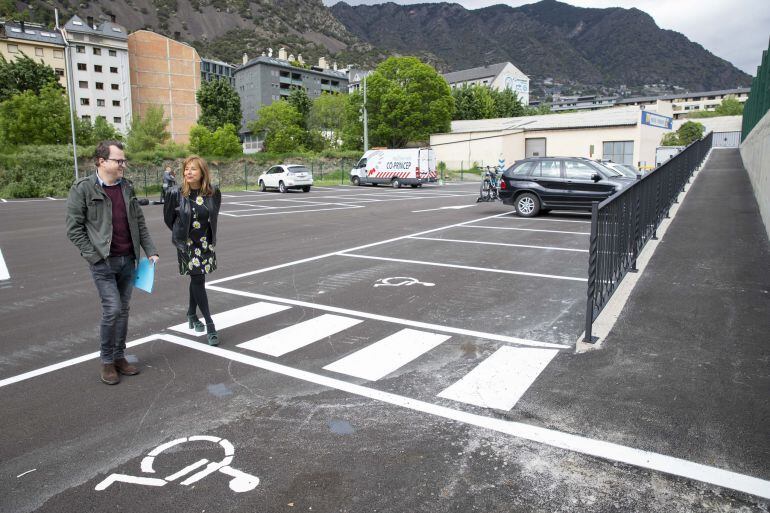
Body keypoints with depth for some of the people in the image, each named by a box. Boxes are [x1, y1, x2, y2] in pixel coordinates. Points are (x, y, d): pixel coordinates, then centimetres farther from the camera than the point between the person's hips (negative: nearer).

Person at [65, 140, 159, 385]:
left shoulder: (127, 187, 9)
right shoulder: (82, 189, -6)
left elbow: (139, 223, 12)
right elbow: (74, 228, -6)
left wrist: (150, 251, 4)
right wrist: (93, 256, -12)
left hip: (128, 260, 5)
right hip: (103, 262, -5)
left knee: (123, 310, 10)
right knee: (112, 309, -8)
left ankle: (119, 357, 23)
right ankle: (107, 361, 10)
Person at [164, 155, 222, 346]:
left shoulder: (214, 192, -6)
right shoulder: (176, 193, -12)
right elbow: (168, 217, 4)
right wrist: (181, 233, 12)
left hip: (206, 242, 3)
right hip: (186, 243, -3)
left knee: (197, 279, 13)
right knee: (198, 280, -6)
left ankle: (192, 314, 35)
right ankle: (210, 325, -3)